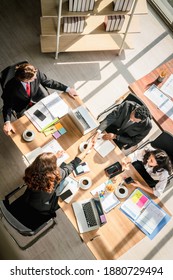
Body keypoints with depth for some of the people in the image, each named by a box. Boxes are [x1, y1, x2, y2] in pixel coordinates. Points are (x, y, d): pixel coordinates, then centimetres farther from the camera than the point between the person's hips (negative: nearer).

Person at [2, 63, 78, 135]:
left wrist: (67, 89, -10)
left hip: (37, 98, 3)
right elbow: (7, 105, -23)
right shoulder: (11, 87, -33)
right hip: (23, 107, -3)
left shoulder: (36, 73, -27)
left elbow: (49, 82, -10)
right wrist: (7, 122, -40)